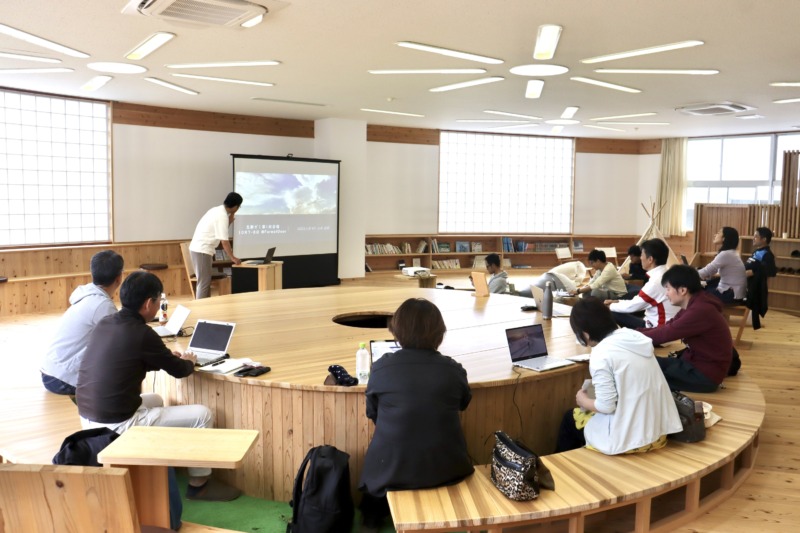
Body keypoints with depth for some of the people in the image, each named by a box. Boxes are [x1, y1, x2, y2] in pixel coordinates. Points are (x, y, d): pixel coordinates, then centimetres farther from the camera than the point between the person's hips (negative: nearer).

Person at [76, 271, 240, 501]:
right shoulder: (142, 334, -19)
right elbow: (178, 370, -4)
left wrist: (167, 357, 20)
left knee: (155, 400, 33)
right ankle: (199, 484, 16)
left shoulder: (103, 324, 4)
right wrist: (188, 361, 18)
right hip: (117, 425, -9)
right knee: (202, 414, 0)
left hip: (88, 419, 9)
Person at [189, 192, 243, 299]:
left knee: (205, 281, 14)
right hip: (202, 250, -10)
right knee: (204, 282, -7)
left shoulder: (217, 210, 11)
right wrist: (233, 257, -12)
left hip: (199, 248, 10)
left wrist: (230, 221, 5)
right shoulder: (222, 216, -17)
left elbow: (219, 230, 16)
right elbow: (224, 241, -19)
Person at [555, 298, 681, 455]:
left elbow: (607, 406, -18)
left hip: (629, 437, -7)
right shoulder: (635, 337, 3)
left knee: (571, 418, 21)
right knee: (582, 414, 30)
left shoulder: (601, 354, -19)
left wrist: (584, 401, 2)